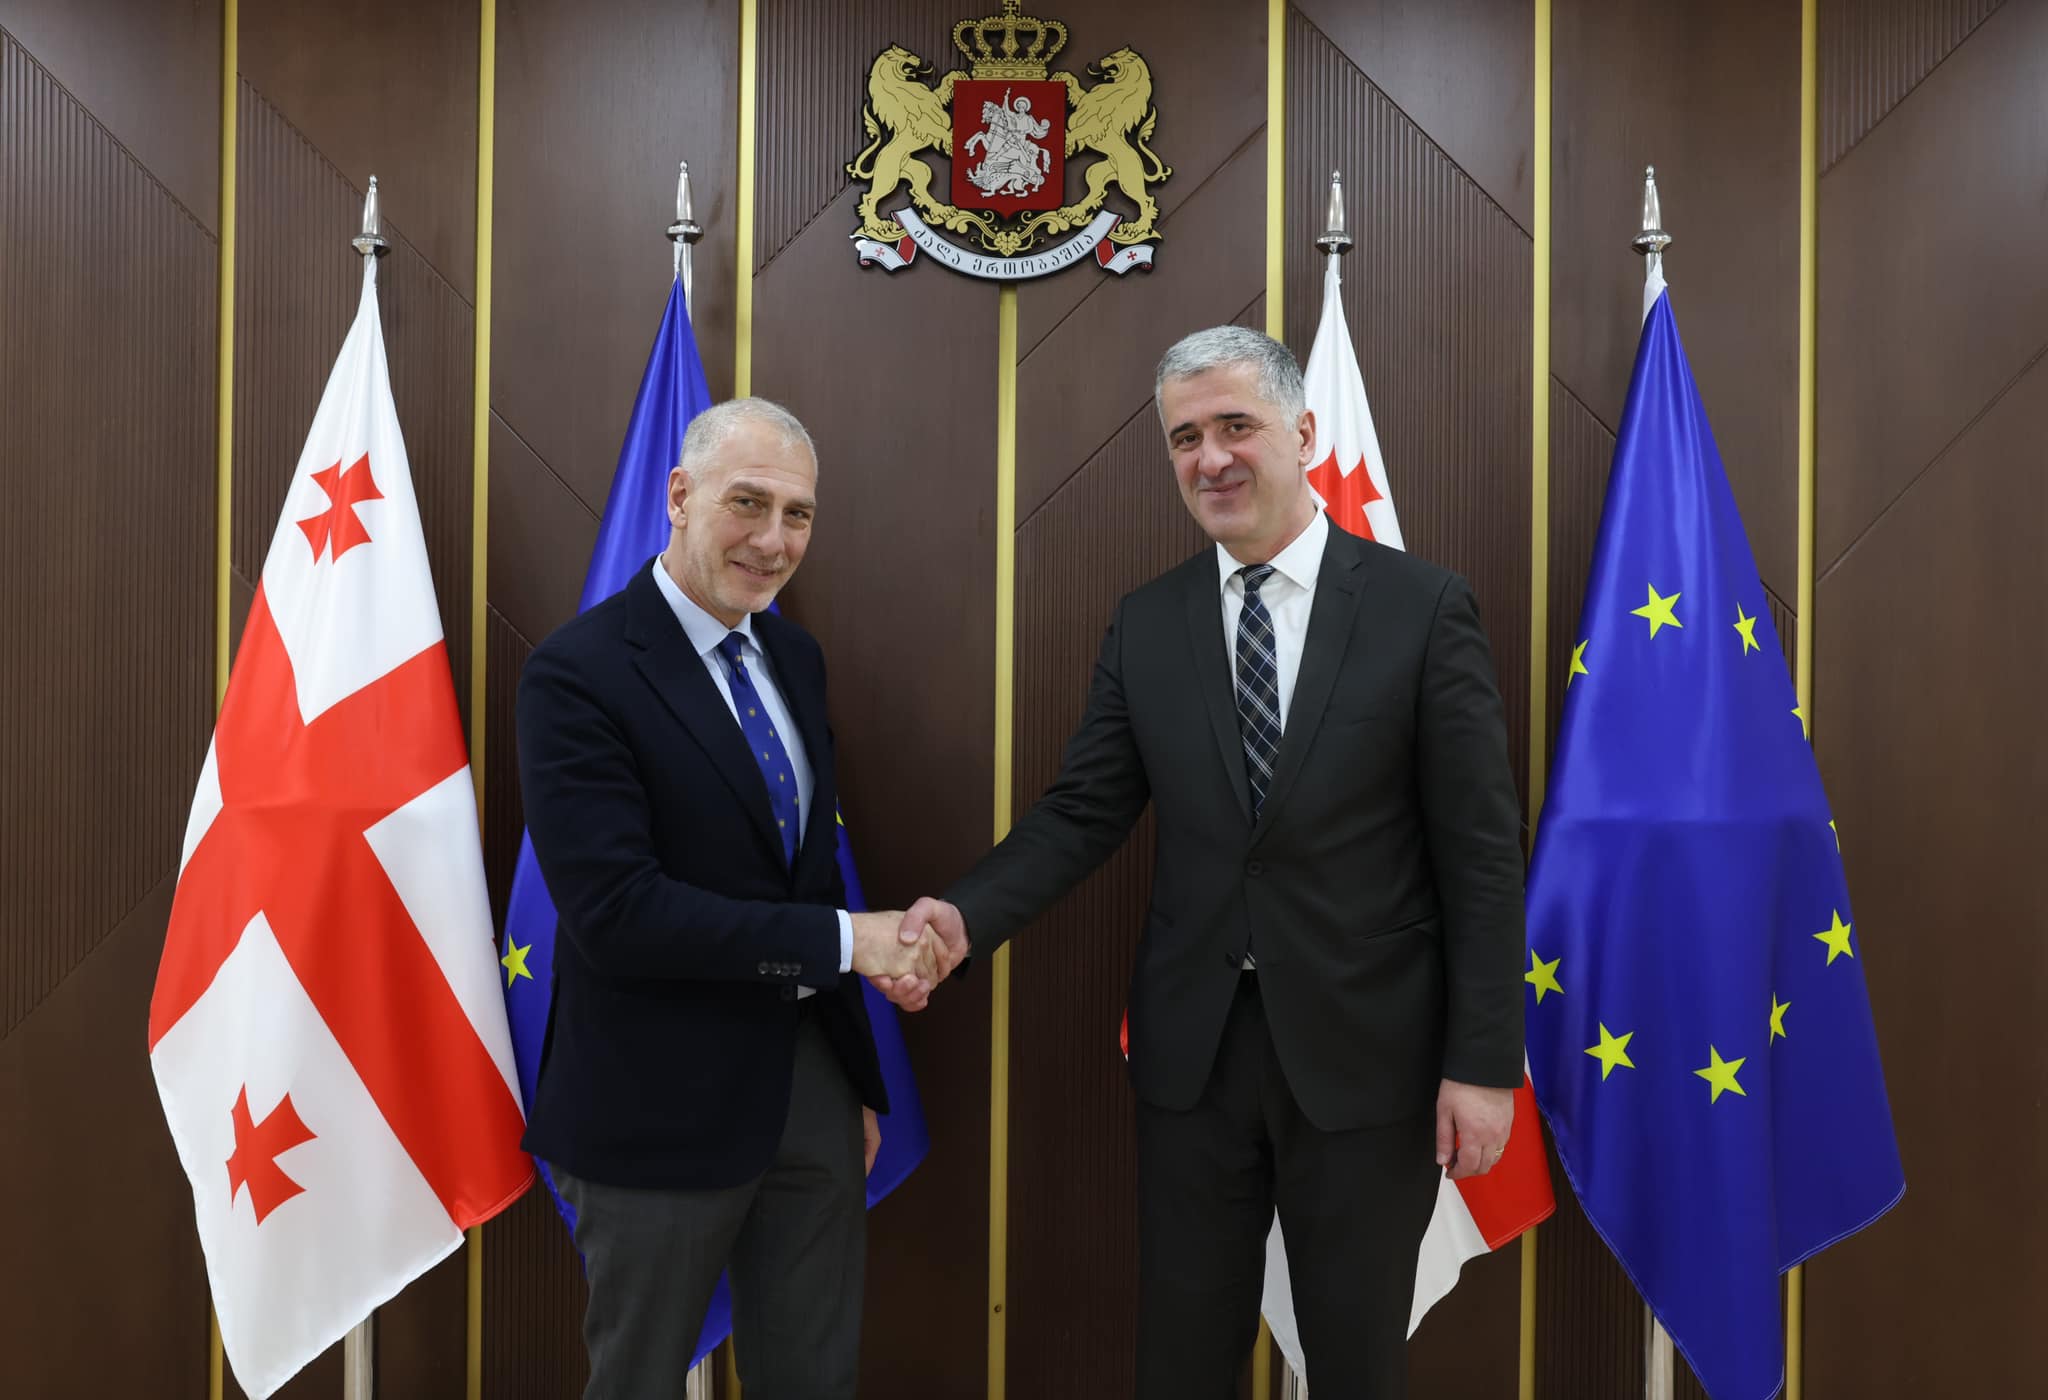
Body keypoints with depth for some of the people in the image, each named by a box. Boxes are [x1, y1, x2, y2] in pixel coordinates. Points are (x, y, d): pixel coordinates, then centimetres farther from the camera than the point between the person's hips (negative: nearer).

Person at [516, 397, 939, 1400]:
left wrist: (854, 1082, 13)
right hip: (662, 1104, -6)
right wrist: (843, 940, -20)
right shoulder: (579, 673, -16)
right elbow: (615, 912, -24)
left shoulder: (794, 656, 6)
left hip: (812, 1081, 6)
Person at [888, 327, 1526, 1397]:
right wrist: (966, 918, -16)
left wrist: (1482, 1063, -8)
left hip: (1363, 1053, -2)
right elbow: (1082, 813, 1)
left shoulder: (1421, 606, -7)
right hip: (1192, 1047, 3)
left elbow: (1480, 851, -7)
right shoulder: (1145, 625, 3)